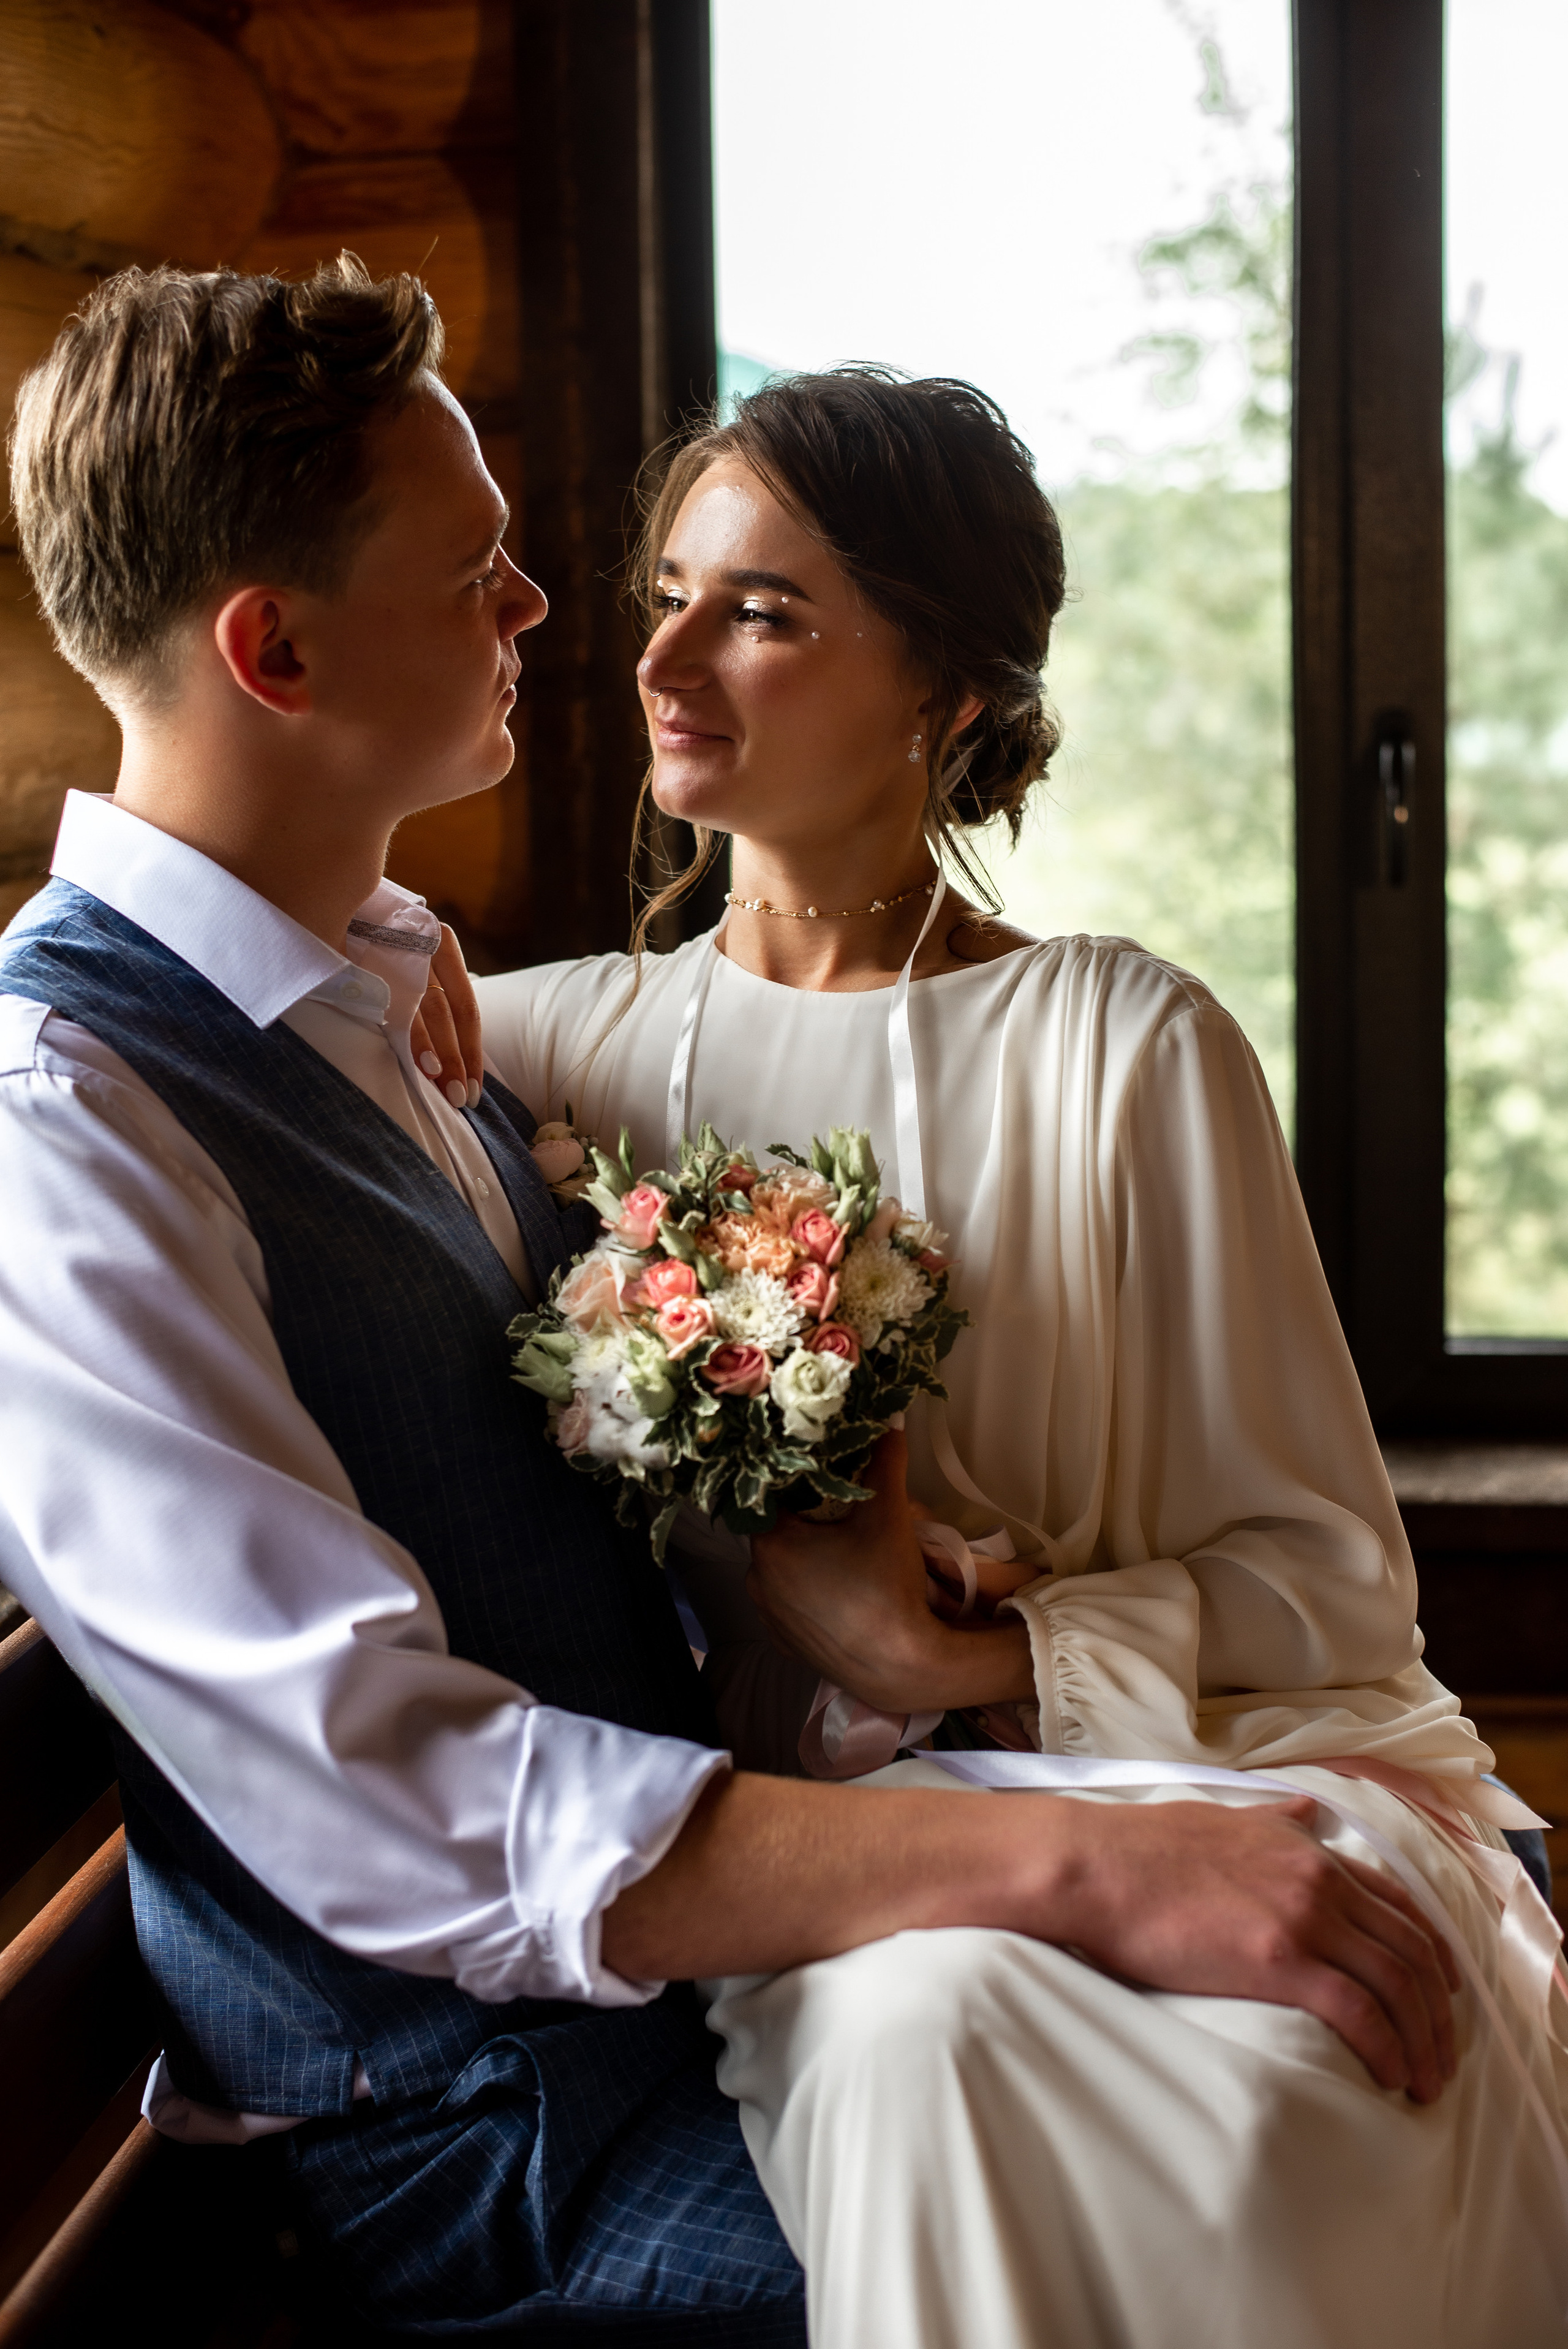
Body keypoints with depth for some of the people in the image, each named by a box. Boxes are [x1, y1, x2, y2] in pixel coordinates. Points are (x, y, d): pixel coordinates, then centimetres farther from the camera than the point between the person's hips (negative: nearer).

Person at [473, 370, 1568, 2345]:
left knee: (1297, 2051, -35)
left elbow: (1326, 1581, -1)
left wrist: (942, 1654, -14)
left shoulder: (1133, 1049, 0)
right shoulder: (559, 1038, 9)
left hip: (1194, 1757, 0)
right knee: (924, 2003, -36)